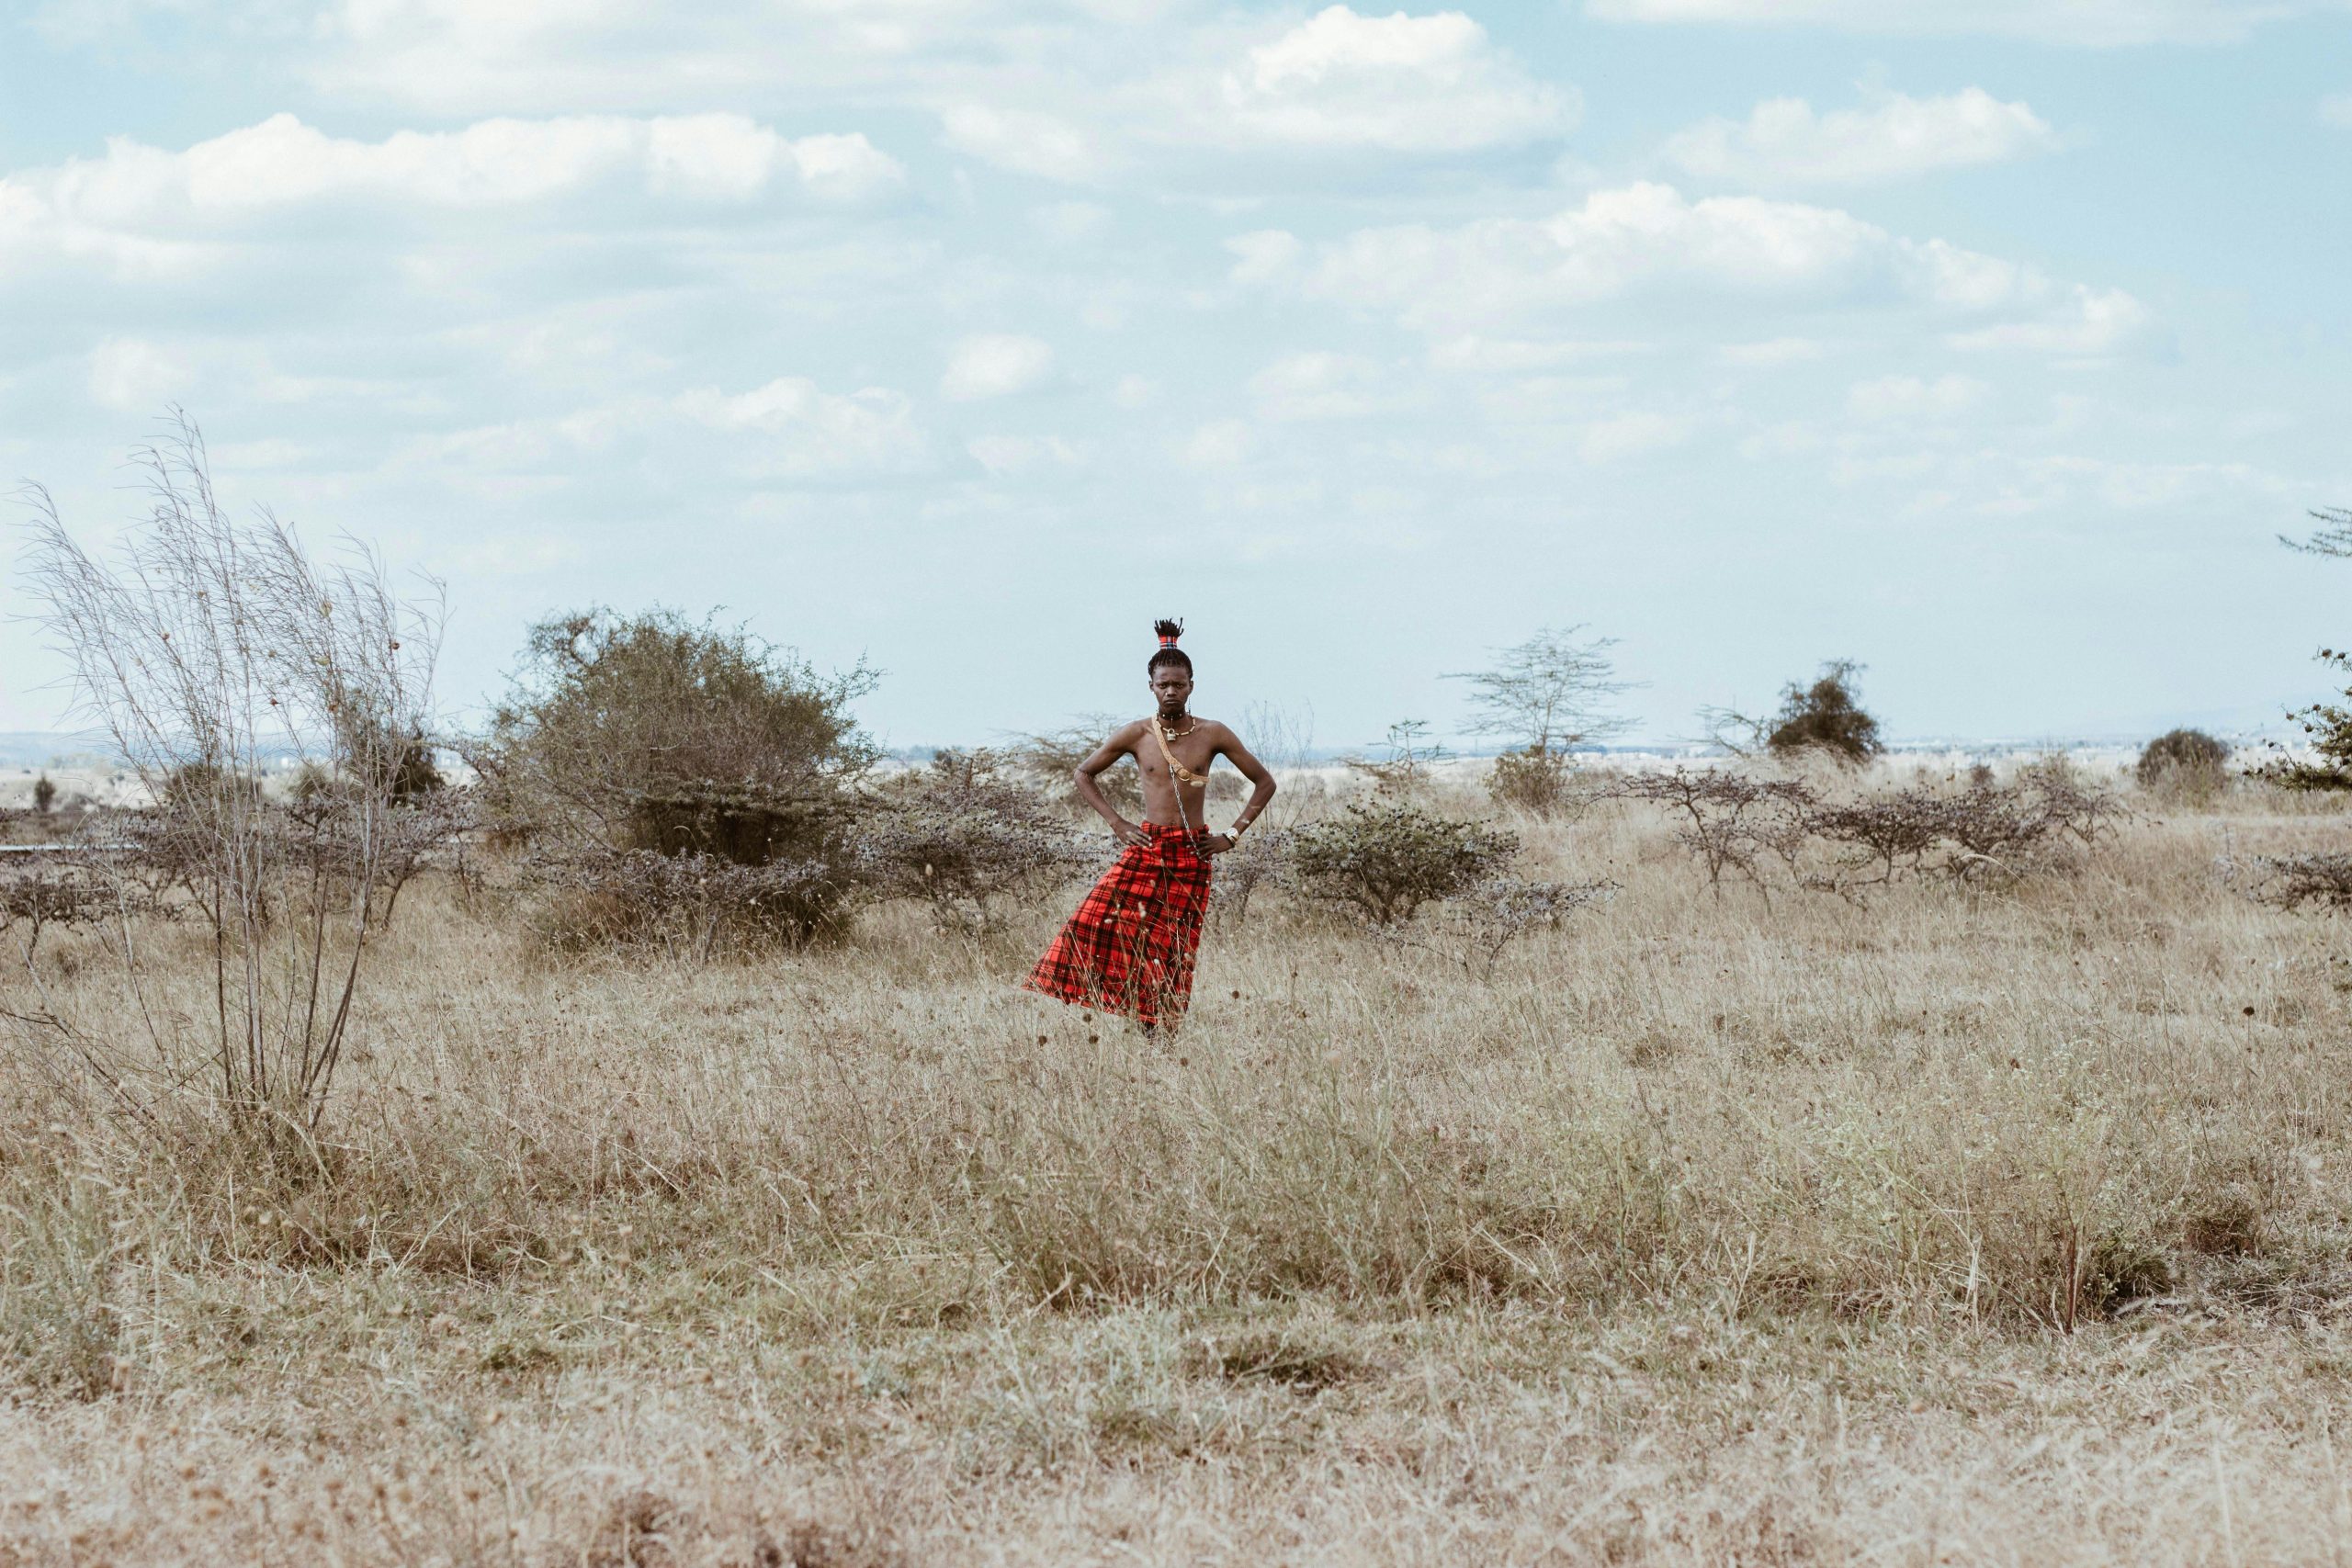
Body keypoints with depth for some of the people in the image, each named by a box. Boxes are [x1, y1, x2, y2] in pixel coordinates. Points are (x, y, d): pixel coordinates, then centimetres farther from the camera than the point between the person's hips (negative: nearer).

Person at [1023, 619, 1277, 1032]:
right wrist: (1116, 823, 4)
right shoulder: (1136, 735, 2)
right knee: (1094, 925, -17)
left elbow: (1264, 783, 9)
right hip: (1145, 849, 1)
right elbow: (1084, 774, 15)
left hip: (1192, 857, -1)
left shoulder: (1213, 734, 1)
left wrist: (1231, 836, 2)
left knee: (1172, 953, -2)